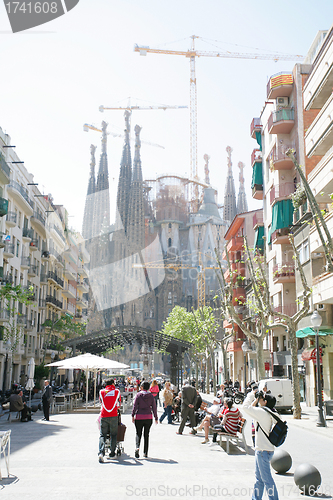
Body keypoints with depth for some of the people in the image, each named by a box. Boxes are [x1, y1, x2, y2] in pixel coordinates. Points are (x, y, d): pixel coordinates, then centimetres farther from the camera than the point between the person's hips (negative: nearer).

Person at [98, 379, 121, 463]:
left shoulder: (101, 392, 10)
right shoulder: (117, 391, 9)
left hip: (103, 416, 1)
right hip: (113, 416, -1)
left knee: (102, 435, 2)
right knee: (113, 434, 12)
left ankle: (101, 452, -17)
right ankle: (112, 453, 13)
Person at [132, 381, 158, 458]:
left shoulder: (138, 395, -3)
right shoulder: (151, 396, 4)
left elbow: (135, 406, -9)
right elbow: (154, 407, 5)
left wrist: (133, 415, -5)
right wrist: (156, 418, 11)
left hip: (139, 417, -2)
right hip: (148, 417, 2)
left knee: (138, 434, 7)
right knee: (146, 435, 11)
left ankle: (137, 447, -20)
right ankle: (145, 453, 11)